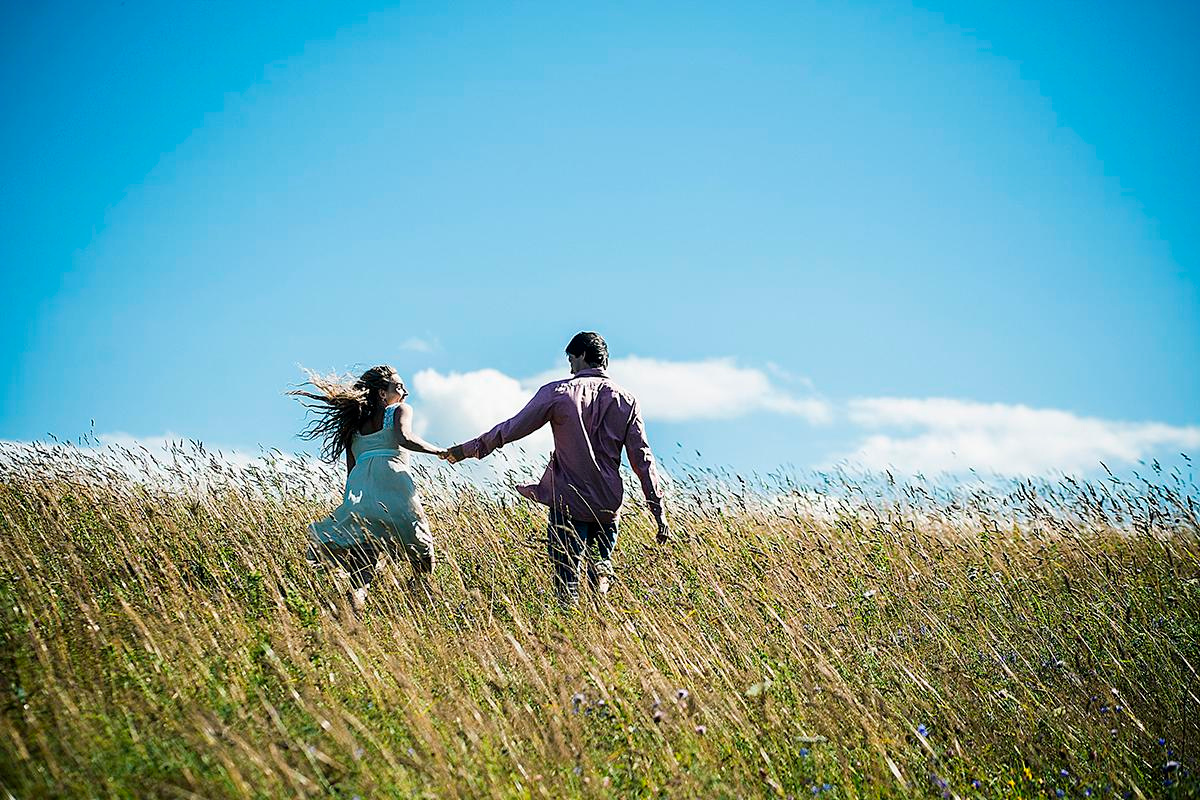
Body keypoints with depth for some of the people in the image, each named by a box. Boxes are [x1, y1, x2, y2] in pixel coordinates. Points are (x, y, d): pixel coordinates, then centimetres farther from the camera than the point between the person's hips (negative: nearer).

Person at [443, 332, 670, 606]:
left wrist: (468, 449, 8)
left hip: (568, 504, -3)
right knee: (601, 563, 23)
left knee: (567, 582, -1)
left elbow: (513, 428, -2)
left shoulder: (558, 392, -4)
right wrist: (659, 511, 4)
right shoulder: (626, 400, 4)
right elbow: (642, 459, 1)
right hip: (609, 506, 3)